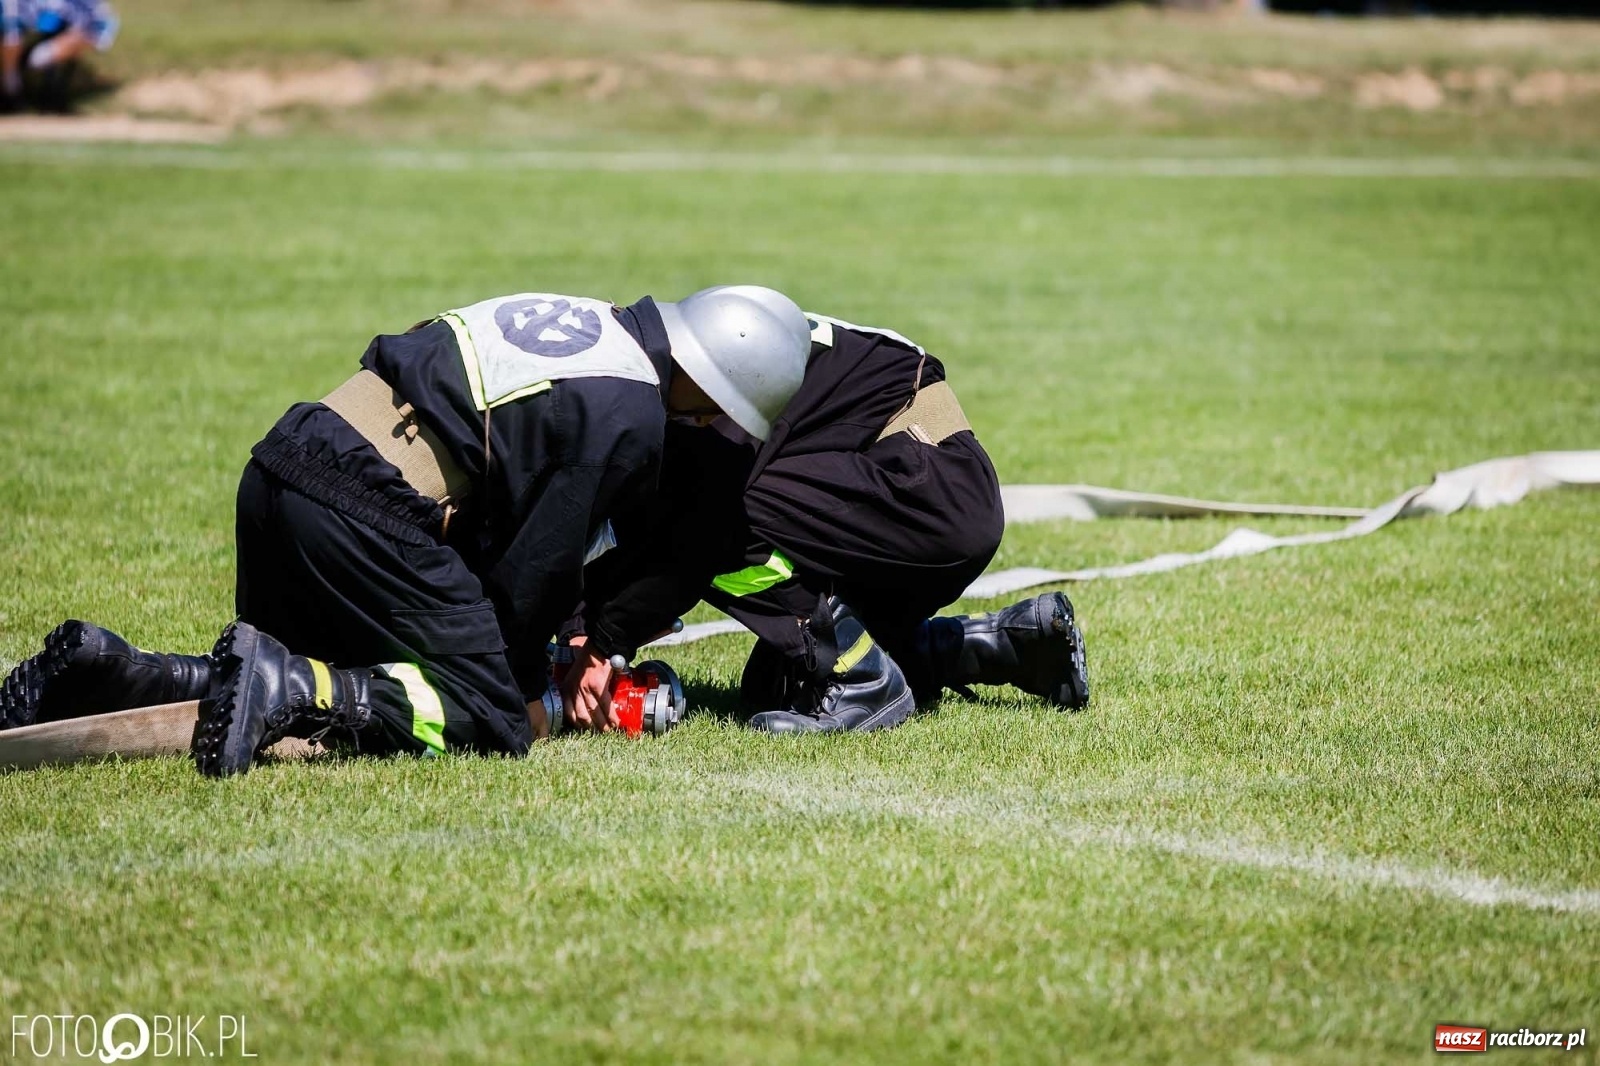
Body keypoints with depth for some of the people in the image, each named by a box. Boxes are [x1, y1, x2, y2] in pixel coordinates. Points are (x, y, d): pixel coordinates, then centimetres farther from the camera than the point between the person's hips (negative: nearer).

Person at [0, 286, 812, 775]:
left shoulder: (590, 323, 19)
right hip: (365, 511, -9)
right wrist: (530, 687, 14)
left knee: (309, 681, 24)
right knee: (493, 719, -3)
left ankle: (104, 670, 7)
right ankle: (288, 688, -20)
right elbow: (536, 568, -4)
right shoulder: (628, 418, -9)